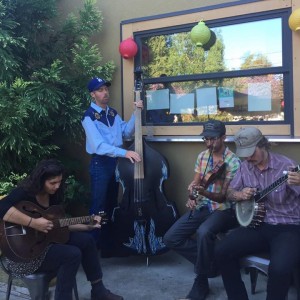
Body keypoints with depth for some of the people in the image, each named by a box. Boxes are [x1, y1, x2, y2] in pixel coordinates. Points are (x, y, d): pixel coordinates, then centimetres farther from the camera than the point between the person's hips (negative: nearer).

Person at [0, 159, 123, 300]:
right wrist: (34, 223, -39)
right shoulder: (24, 192, -20)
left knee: (86, 240, 2)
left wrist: (87, 226, 6)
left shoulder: (53, 195, 5)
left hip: (46, 240, 9)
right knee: (73, 254, -24)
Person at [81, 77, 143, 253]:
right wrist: (125, 152, -36)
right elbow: (99, 146, -27)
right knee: (99, 207, 0)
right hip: (100, 163, -7)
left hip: (116, 161, 7)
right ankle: (95, 246, 12)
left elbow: (126, 133, 5)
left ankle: (110, 243, 30)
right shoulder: (89, 116, -14)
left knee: (112, 204, 16)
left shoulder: (113, 113, 10)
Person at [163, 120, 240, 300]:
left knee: (203, 233, -38)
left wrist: (204, 192, -34)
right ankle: (208, 260, 6)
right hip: (202, 207, 7)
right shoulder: (202, 156, 7)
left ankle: (201, 284, -17)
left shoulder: (233, 162, -13)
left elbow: (224, 196, -16)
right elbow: (196, 182, 11)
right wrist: (192, 196, -12)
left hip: (223, 209, -6)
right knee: (171, 238, -8)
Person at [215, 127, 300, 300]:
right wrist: (240, 195, -8)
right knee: (222, 251, -11)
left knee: (280, 268, -32)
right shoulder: (245, 167, 6)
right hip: (258, 225, 6)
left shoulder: (286, 165, -13)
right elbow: (230, 192, 15)